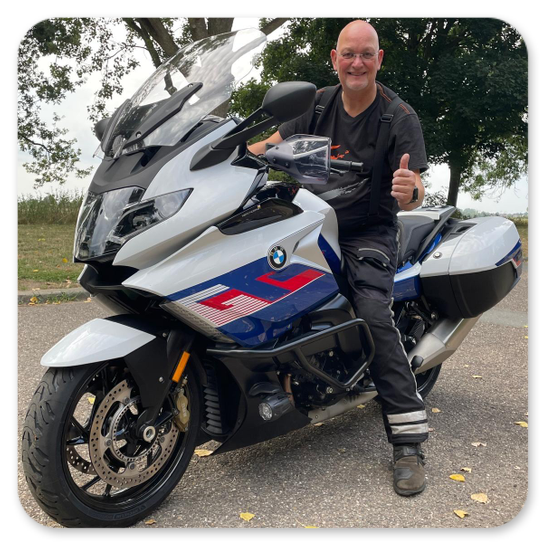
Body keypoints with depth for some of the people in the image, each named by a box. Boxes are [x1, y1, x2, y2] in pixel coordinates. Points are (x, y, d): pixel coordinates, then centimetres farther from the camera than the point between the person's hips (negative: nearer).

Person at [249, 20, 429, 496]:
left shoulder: (400, 117, -6)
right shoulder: (317, 104, 7)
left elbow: (413, 195, -12)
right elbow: (270, 147, 3)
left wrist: (409, 191, -37)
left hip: (368, 237, -5)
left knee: (374, 317, -24)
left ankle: (409, 443, -16)